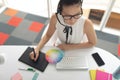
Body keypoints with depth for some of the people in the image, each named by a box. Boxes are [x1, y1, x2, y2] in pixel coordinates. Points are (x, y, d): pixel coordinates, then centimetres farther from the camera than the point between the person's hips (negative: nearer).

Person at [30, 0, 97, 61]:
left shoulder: (86, 23, -31)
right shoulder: (55, 18, -26)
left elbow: (93, 43, -13)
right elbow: (48, 35, -7)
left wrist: (69, 47, -18)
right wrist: (37, 49, -22)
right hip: (59, 48, 2)